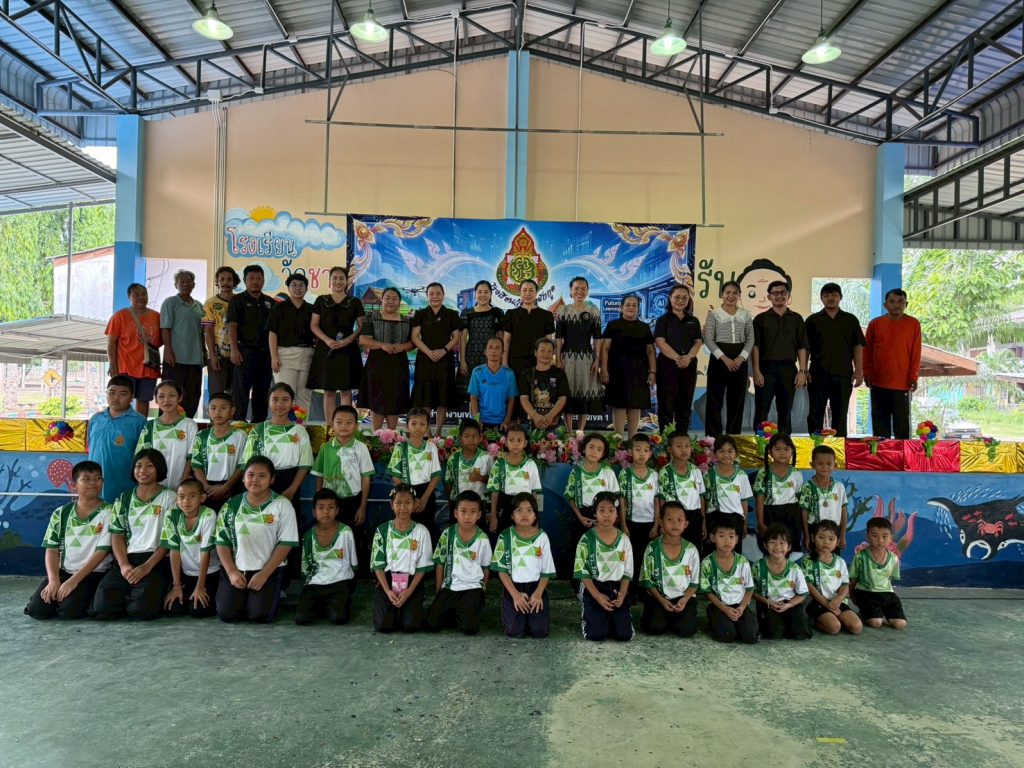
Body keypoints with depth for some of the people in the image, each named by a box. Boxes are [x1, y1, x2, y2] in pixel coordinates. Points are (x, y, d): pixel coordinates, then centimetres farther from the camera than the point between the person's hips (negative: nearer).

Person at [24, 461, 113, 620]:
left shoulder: (108, 512, -6)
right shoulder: (61, 514, 6)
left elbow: (102, 551, -10)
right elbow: (52, 550, 4)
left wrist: (74, 580, -16)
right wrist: (53, 580, -12)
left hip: (93, 574, -4)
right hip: (63, 571, 4)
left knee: (69, 610, -24)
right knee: (36, 609, -16)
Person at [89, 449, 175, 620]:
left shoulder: (169, 497, 4)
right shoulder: (123, 499, 15)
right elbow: (117, 536, 9)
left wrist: (146, 567, -15)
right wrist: (123, 565, -10)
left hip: (155, 562, -3)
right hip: (126, 560, 3)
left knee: (142, 609, -28)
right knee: (100, 608, -21)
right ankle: (129, 598, 11)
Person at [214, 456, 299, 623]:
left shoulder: (282, 505, -7)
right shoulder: (232, 505, 3)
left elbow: (286, 544, -9)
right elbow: (222, 541, 5)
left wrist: (264, 574, -14)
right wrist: (231, 572, -8)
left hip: (269, 570, -3)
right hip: (236, 569, 3)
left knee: (259, 614, -18)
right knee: (226, 614, -13)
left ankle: (272, 594, 15)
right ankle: (245, 597, 20)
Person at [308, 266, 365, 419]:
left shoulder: (355, 302, 7)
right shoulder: (321, 301, 10)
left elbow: (362, 327, 4)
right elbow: (313, 325, 5)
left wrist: (348, 340, -13)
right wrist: (327, 340, -12)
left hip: (347, 350, -1)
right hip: (326, 349, 1)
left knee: (346, 390, -1)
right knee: (328, 391, 2)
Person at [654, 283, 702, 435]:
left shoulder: (694, 321, 15)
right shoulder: (663, 320, 3)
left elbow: (698, 342, 6)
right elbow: (660, 342, -8)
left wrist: (688, 357, -15)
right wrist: (677, 358, -20)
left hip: (689, 365, 4)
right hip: (667, 364, -4)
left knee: (685, 404, 6)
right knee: (666, 404, -3)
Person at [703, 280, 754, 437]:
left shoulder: (746, 315, 10)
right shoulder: (714, 314, 1)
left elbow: (750, 339, 5)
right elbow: (708, 339, -6)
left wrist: (741, 358, -10)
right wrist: (724, 358, -14)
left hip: (739, 360, 3)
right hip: (719, 358, -3)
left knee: (737, 400, 5)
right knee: (715, 399, -3)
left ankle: (734, 437, 13)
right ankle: (713, 436, 3)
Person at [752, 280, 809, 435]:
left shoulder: (796, 319, 11)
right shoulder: (761, 319, 5)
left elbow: (802, 347, 8)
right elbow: (755, 346, -1)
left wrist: (803, 371, -1)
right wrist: (756, 371, -10)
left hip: (788, 368, 2)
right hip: (766, 367, -2)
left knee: (785, 412, 7)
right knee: (761, 412, -2)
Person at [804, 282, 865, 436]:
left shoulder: (851, 320, 9)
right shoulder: (813, 320, 6)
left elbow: (858, 347, 7)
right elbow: (805, 348, 4)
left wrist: (859, 371, -1)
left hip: (843, 374, 1)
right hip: (818, 374, -1)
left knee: (840, 415, 7)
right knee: (815, 414, 3)